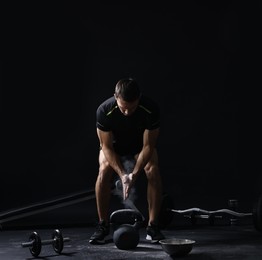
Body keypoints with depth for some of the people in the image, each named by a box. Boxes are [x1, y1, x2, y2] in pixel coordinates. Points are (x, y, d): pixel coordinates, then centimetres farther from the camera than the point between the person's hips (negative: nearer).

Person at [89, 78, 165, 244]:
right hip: (114, 143, 0)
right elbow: (106, 146, -27)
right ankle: (103, 226, -12)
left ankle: (153, 226, -11)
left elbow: (148, 146, -27)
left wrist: (134, 174, -37)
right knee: (104, 171, -26)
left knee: (153, 171, -24)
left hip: (141, 143, 0)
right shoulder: (104, 111, -36)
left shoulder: (151, 109, -36)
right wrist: (122, 174, -37)